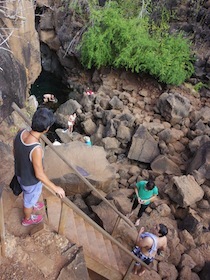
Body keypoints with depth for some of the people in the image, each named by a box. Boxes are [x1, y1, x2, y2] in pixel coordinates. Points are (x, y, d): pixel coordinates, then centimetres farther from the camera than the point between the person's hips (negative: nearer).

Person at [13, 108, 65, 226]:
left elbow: (15, 152, -4)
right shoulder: (36, 149, -44)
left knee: (27, 193, 37)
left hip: (20, 174, 6)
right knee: (30, 199, 27)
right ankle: (28, 219, 58)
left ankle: (30, 206, 68)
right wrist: (56, 188, -18)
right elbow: (39, 175, -31)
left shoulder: (21, 133, -23)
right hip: (31, 181, -6)